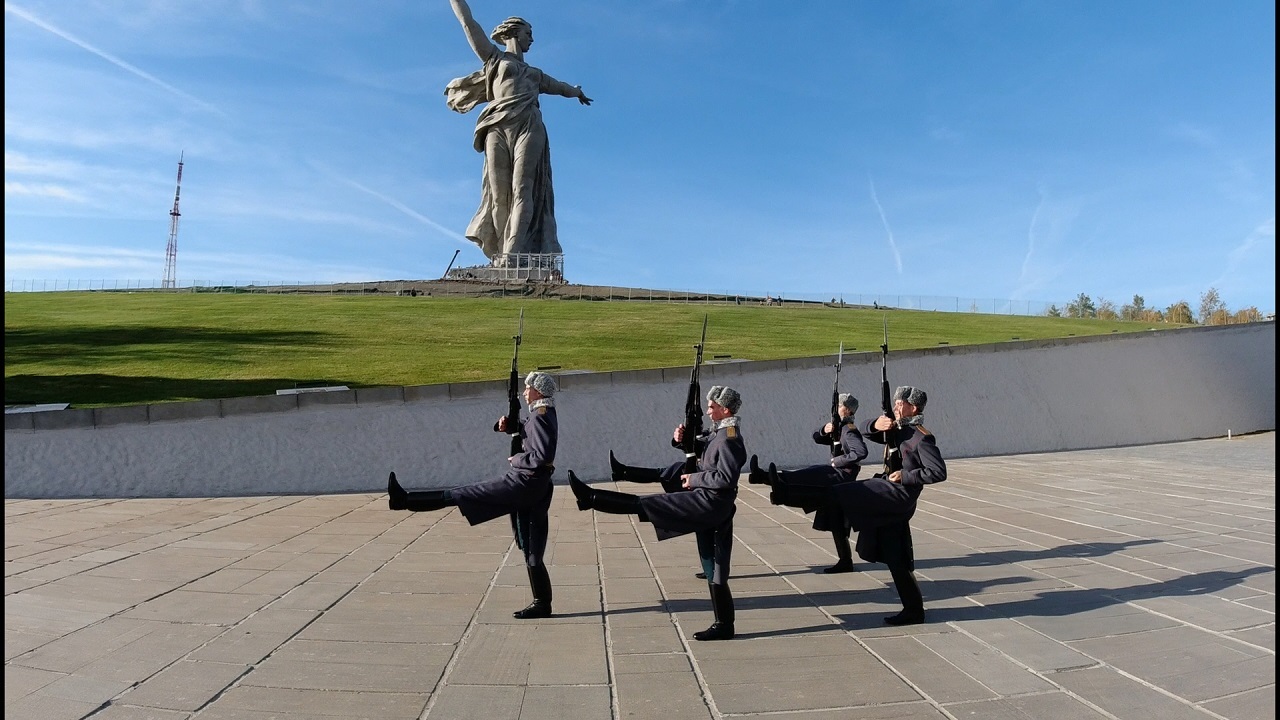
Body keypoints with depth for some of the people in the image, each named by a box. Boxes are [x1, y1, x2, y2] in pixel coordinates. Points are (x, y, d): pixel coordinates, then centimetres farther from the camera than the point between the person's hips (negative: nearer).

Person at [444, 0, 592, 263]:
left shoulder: (535, 73, 36)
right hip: (499, 127, -2)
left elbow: (560, 86, 53)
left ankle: (512, 255, -31)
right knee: (499, 193, -12)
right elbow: (468, 22, 22)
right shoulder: (495, 57, 24)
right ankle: (500, 257, -16)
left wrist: (577, 92, 71)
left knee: (521, 190, -17)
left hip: (528, 127, 2)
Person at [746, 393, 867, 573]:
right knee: (836, 524, 13)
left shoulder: (849, 430, -12)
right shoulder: (840, 428, 18)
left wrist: (838, 461, -21)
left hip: (841, 476, -10)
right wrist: (824, 431, -3)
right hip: (836, 479, 10)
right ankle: (845, 562, 19)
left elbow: (861, 451, -28)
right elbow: (816, 438, 19)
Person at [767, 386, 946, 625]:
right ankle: (913, 609, 17)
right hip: (891, 499, 10)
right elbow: (864, 429, 20)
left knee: (836, 493, -14)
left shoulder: (922, 438, -10)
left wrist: (905, 476, -16)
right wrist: (876, 424, -3)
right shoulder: (897, 430, 15)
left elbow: (939, 472, -16)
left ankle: (785, 493, -9)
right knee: (896, 558, 11)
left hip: (897, 495, -10)